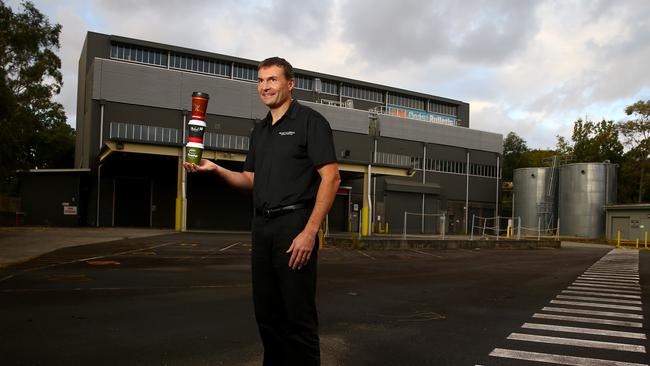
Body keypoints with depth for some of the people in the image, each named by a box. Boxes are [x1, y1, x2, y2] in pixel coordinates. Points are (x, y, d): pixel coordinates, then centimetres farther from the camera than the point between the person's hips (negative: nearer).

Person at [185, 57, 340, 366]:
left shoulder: (310, 120, -4)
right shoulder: (259, 130, 18)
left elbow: (331, 178, -12)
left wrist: (309, 232, -19)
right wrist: (215, 169, 2)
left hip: (294, 224, -7)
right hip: (261, 226, 7)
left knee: (298, 315, -3)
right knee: (266, 313, 13)